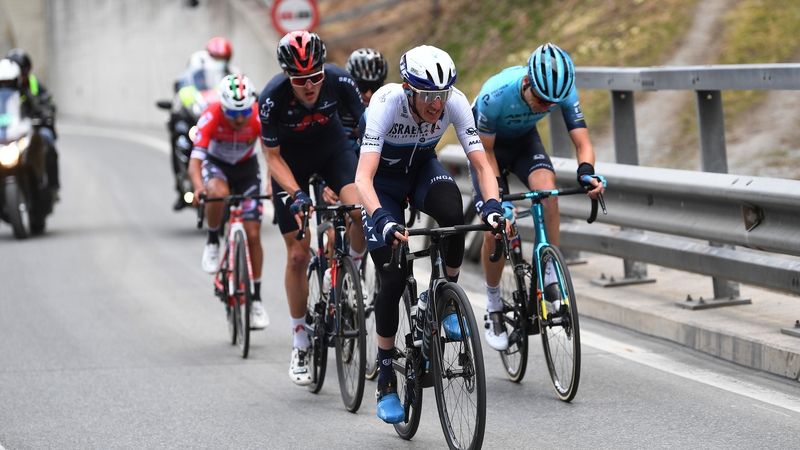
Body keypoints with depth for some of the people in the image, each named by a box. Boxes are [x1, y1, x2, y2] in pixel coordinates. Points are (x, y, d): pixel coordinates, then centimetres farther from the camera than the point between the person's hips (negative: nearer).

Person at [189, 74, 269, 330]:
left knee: (253, 234, -5)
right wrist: (198, 188, -58)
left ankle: (256, 299, 7)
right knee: (218, 193, -38)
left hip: (246, 167, 1)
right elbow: (195, 160, -39)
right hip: (216, 164, -1)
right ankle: (212, 243, -11)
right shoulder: (211, 117, -33)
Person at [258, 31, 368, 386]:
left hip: (332, 146, 1)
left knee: (362, 211, -30)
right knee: (298, 256, -3)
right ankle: (300, 346, 11)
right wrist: (295, 195, -32)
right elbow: (273, 157, -19)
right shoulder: (272, 99, -31)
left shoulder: (339, 81, -28)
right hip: (291, 159, -1)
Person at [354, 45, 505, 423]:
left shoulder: (454, 102, -27)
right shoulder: (387, 103, -36)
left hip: (423, 170, 2)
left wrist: (492, 204, -46)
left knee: (452, 212, -34)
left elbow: (481, 164, -27)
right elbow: (363, 177, -43)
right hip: (383, 180, -2)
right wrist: (382, 219, -60)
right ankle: (385, 377, 7)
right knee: (393, 280, -10)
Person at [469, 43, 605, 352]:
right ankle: (493, 308, 8)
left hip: (524, 140, 2)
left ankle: (551, 275, -17)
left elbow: (582, 143, -26)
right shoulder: (496, 94, -38)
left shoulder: (564, 91, -29)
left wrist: (586, 174, -47)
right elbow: (485, 151, -26)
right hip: (488, 144, -2)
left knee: (547, 188, -30)